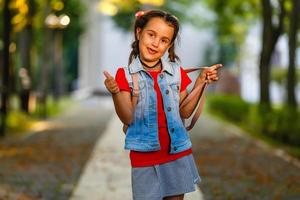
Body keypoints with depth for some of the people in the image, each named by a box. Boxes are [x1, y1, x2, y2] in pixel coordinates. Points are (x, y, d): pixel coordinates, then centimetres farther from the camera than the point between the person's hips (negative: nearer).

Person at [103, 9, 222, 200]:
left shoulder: (176, 72, 3)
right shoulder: (126, 75, -6)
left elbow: (185, 112, 5)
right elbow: (128, 118, -11)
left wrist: (201, 82, -3)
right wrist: (115, 93, -28)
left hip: (178, 152, 3)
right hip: (145, 156, -3)